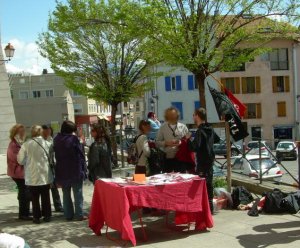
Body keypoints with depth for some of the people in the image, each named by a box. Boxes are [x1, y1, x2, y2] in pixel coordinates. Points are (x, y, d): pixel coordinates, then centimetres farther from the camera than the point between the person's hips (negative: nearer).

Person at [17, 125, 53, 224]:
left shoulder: (26, 145, -11)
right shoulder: (48, 144, -7)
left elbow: (20, 160, -3)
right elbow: (52, 158, 0)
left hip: (32, 177, -1)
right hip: (45, 176, 1)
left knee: (35, 198, 9)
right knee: (46, 197, 13)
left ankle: (37, 217, 13)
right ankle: (47, 216, 18)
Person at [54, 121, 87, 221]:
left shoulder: (57, 140, 2)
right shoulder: (73, 139, -13)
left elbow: (56, 156, 8)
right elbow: (81, 154, -10)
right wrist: (84, 169, -3)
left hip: (62, 172, 5)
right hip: (75, 171, -5)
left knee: (66, 194, 13)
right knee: (78, 193, 4)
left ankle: (68, 215, 15)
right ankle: (79, 215, 3)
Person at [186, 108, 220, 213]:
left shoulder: (200, 131, -18)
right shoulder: (210, 129, 9)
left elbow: (194, 147, -26)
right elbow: (217, 139, 27)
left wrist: (188, 139, -10)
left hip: (202, 162, -9)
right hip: (210, 160, 9)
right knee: (209, 183, 17)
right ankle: (210, 206, 27)